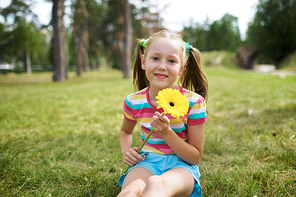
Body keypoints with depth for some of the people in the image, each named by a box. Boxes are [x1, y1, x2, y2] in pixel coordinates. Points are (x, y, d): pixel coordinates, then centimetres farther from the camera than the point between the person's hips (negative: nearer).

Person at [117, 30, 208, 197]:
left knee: (156, 183, -37)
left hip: (182, 165, -1)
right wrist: (126, 150, -4)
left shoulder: (193, 102, -11)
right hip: (148, 162, 2)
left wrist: (167, 133, -23)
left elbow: (196, 157, -7)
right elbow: (125, 131, 19)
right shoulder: (134, 102, -5)